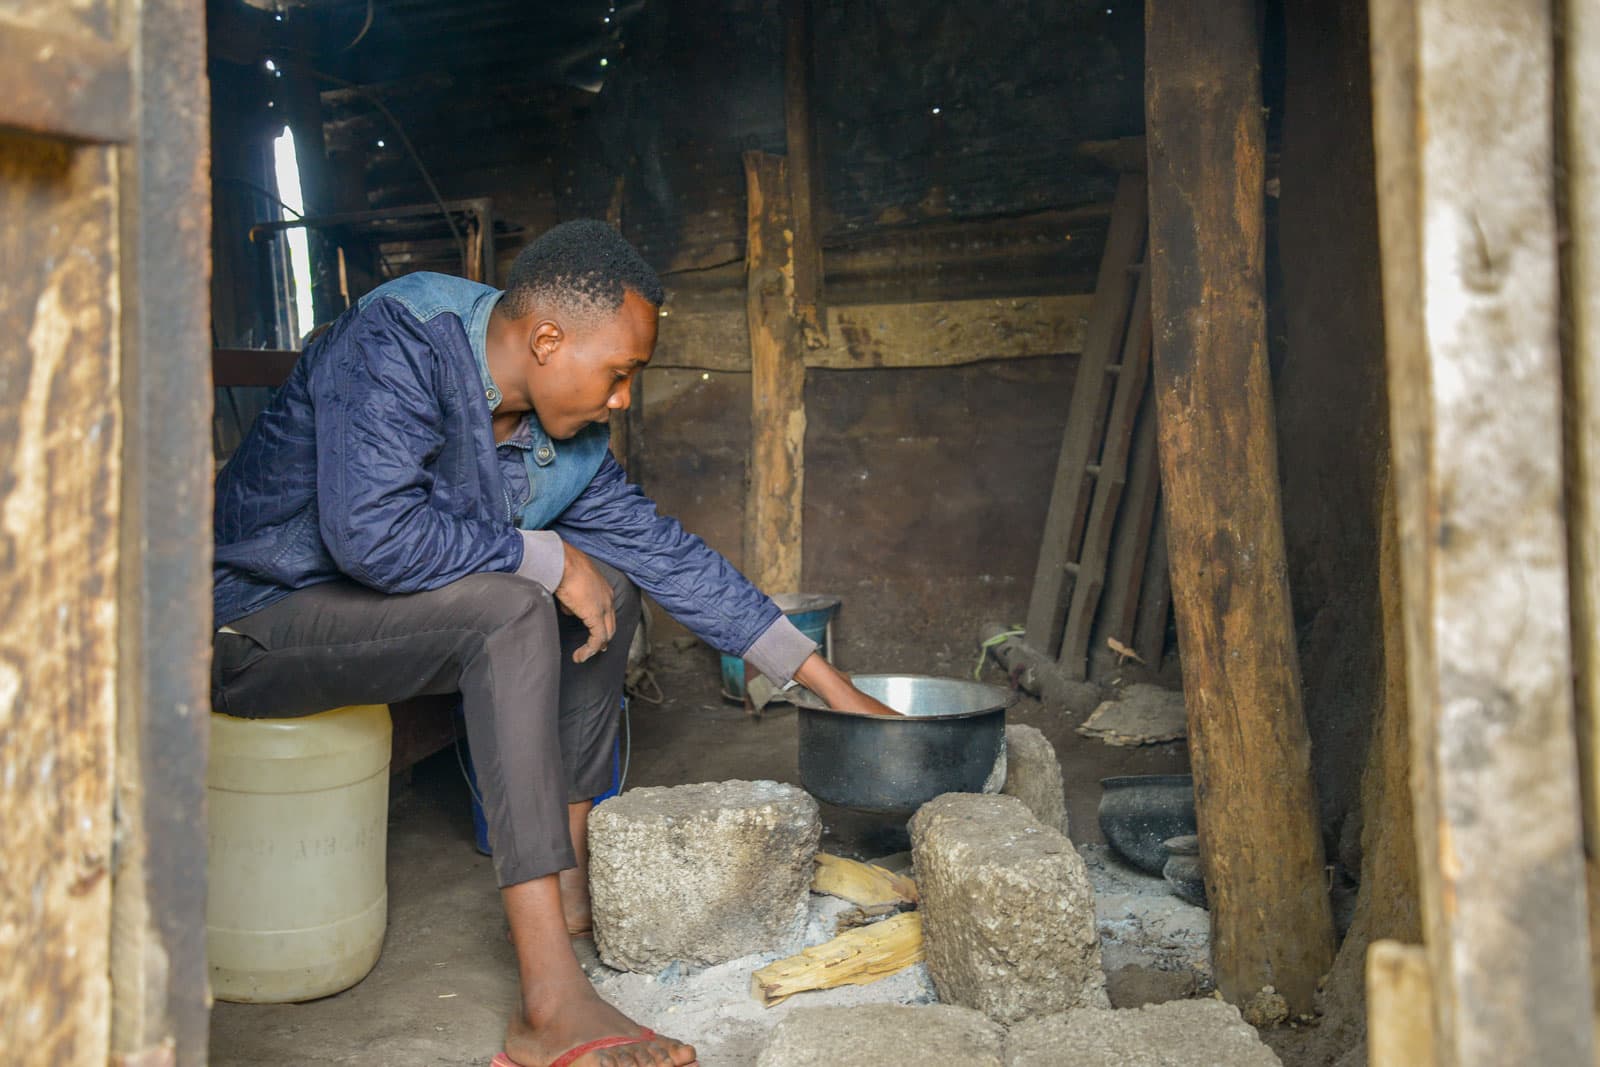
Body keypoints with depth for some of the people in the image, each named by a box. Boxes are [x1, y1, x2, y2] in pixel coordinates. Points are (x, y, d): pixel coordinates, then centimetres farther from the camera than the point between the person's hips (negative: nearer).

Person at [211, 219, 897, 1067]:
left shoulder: (567, 440, -1)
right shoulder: (399, 339, -23)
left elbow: (668, 553, 4)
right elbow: (370, 529, -35)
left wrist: (828, 684, 3)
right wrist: (547, 559, -23)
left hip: (377, 609, 8)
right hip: (253, 624, -8)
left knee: (607, 586, 0)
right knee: (513, 610, -30)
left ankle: (569, 886, 3)